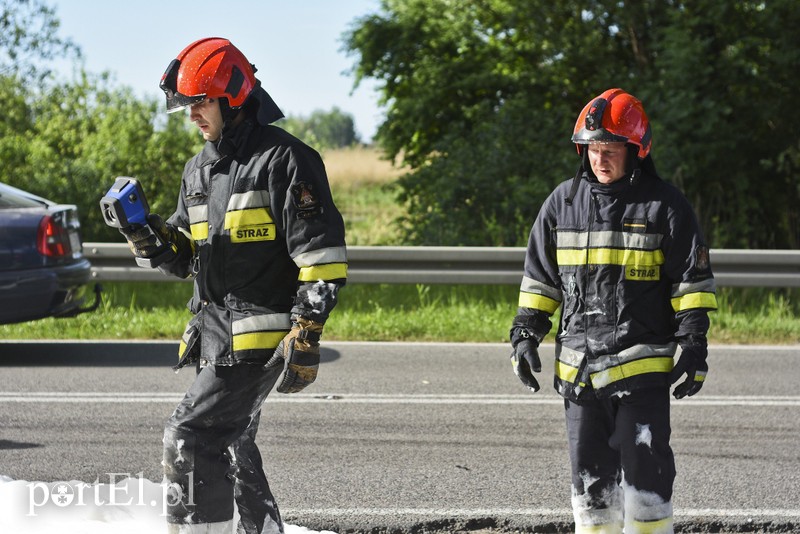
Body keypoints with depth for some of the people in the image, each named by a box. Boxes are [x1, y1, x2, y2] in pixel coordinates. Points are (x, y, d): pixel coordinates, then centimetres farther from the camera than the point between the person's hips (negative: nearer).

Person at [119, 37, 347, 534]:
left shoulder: (283, 159, -11)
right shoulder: (200, 169, 15)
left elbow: (322, 255, -15)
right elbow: (186, 254, 21)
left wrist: (305, 336, -20)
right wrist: (153, 236, -1)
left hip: (260, 337, -9)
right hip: (216, 335, 9)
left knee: (191, 435, -16)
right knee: (232, 446, 17)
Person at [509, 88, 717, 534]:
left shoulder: (665, 205, -2)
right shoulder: (564, 202, 8)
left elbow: (693, 280, -1)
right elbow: (540, 276, 16)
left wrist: (694, 345, -7)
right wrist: (525, 334, 9)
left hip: (643, 362, -4)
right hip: (579, 363, 4)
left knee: (645, 473, -8)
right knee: (591, 474, 9)